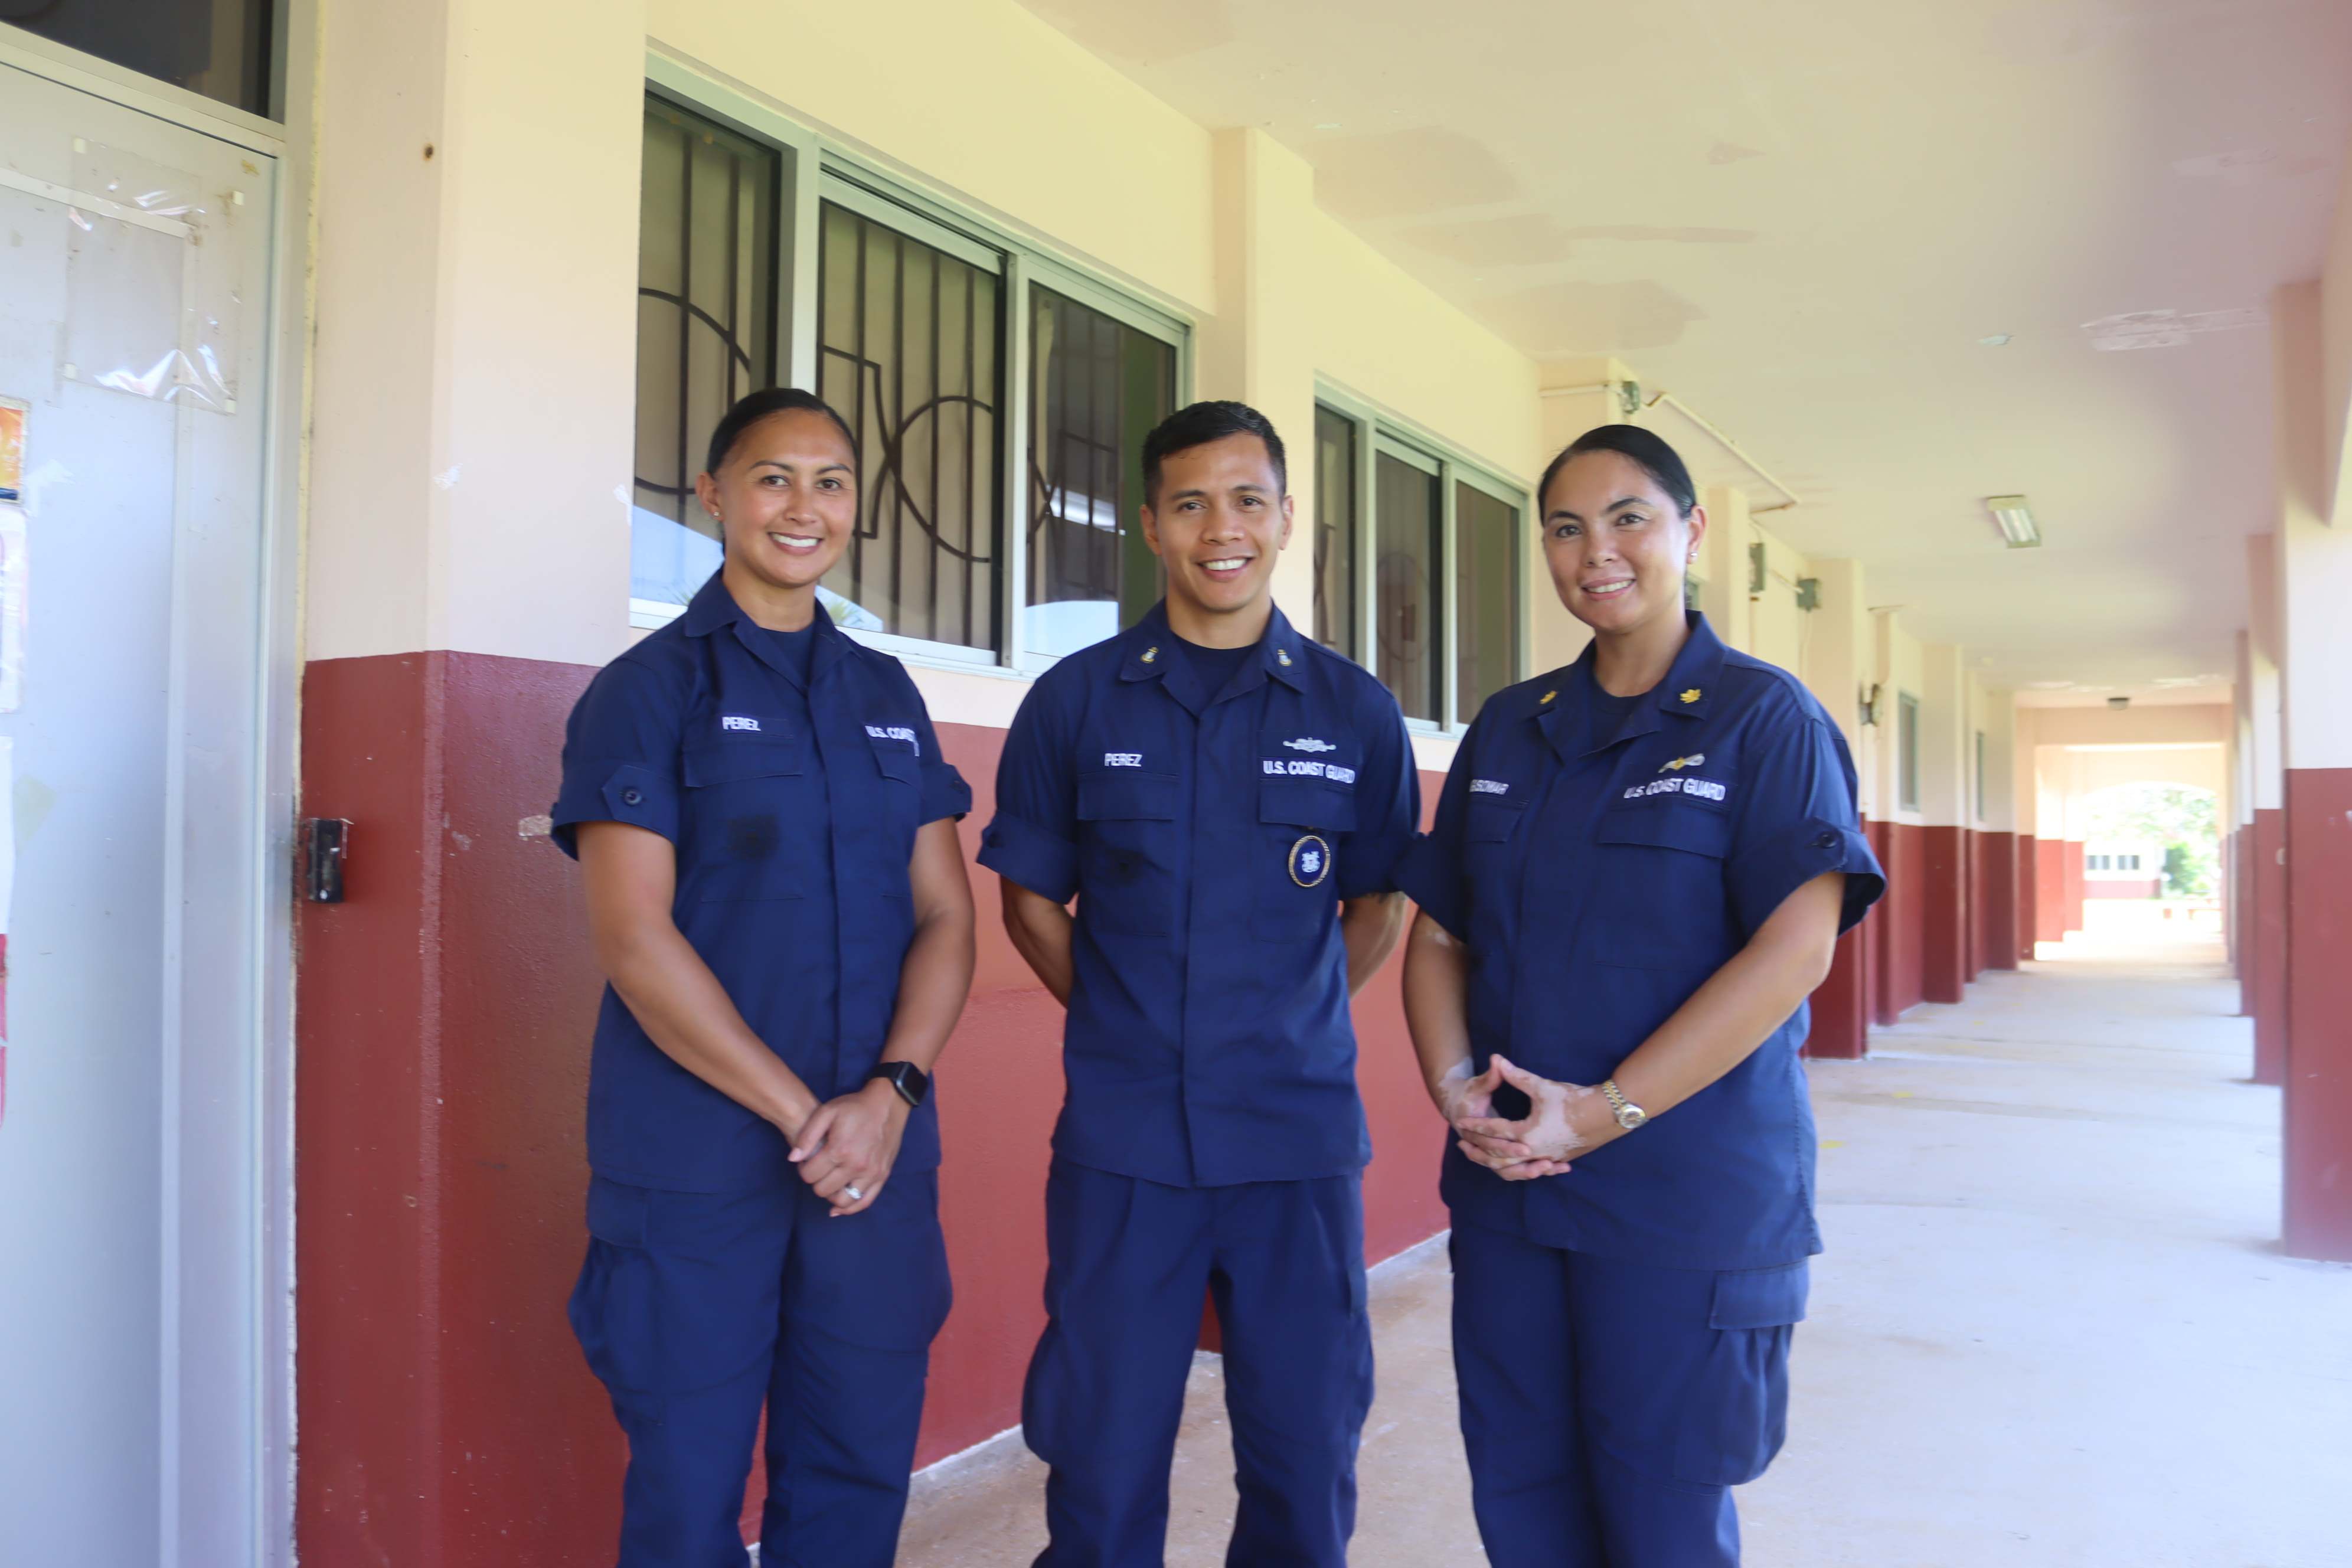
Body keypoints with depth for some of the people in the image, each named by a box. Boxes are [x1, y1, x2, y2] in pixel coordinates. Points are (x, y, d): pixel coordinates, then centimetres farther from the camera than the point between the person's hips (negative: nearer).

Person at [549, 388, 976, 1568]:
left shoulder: (888, 698, 12)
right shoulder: (648, 689, -1)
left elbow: (945, 916, 8)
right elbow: (634, 939, -10)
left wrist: (890, 1093, -9)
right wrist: (801, 1114, -13)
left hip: (878, 1154, 4)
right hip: (692, 1163, -4)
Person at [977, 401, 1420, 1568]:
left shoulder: (1353, 712, 2)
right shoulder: (1075, 702, 2)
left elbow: (1375, 910, 12)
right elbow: (1031, 900, 9)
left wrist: (1283, 1030, 7)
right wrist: (1131, 1028, 5)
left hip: (1302, 1136, 1)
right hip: (1121, 1141, 0)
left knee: (1305, 1465, 10)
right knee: (1103, 1466, 8)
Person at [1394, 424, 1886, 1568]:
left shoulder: (1764, 718, -5)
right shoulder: (1507, 729, 11)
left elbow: (1795, 949, -15)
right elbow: (1437, 933, 12)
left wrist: (1606, 1111, -19)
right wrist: (1455, 1084, -7)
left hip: (1692, 1200, -5)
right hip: (1505, 1189, 5)